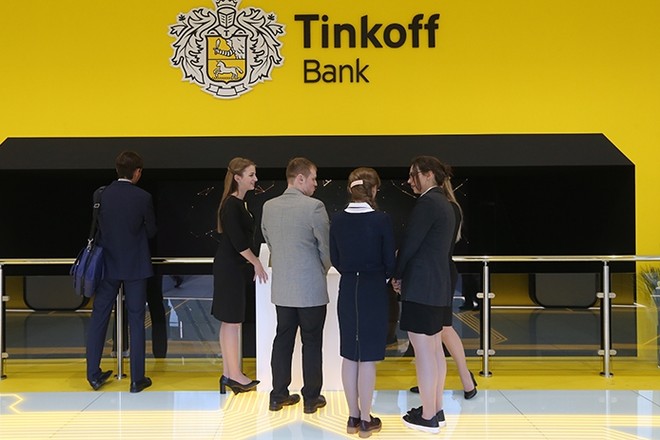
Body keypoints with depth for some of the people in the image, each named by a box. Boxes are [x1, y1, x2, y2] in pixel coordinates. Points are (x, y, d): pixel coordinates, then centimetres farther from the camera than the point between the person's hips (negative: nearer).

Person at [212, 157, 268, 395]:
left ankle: (228, 374, 21)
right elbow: (238, 241, -20)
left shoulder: (240, 204, 13)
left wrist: (252, 263, 13)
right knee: (232, 321, -1)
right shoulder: (232, 205, -16)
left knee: (229, 321, 13)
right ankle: (234, 375, 9)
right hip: (230, 269, -10)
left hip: (236, 268, 10)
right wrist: (257, 263, -12)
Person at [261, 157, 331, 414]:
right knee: (312, 342, 8)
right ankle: (311, 398, 18)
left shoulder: (268, 207, 2)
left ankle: (278, 395, 23)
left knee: (283, 339, 15)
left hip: (281, 288, 5)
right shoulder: (314, 207, -15)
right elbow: (326, 247, -8)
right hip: (311, 288, -5)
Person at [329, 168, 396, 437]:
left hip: (347, 291, 4)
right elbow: (389, 262, -6)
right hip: (373, 292, -4)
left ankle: (353, 417, 23)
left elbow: (335, 260, 5)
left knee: (350, 356, 12)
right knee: (367, 357, 4)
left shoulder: (337, 220, -2)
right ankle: (366, 420, 15)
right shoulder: (382, 220, -13)